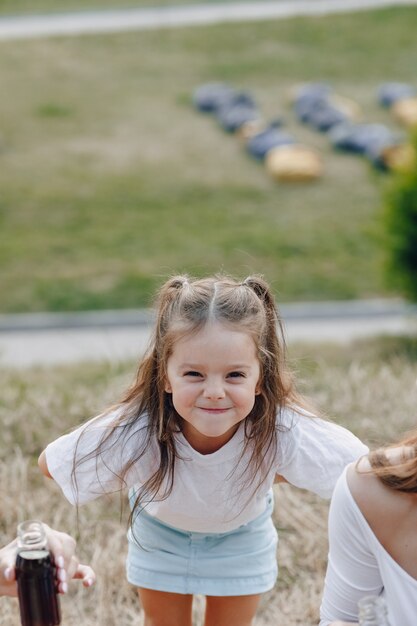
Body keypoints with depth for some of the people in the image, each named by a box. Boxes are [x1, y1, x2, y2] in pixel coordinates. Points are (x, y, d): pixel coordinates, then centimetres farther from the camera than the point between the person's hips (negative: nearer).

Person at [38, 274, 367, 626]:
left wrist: (264, 473, -25)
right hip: (160, 530, 0)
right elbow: (50, 465, -25)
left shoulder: (283, 431, -43)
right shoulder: (132, 433, -42)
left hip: (241, 534, 0)